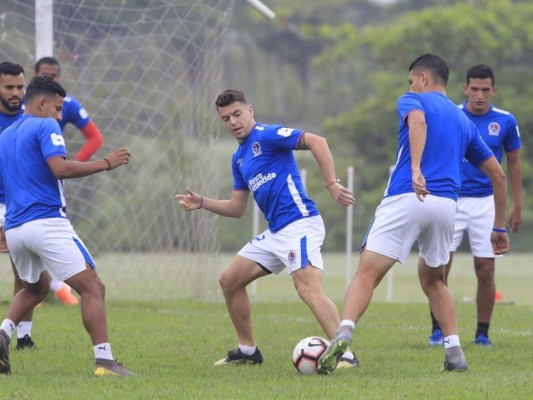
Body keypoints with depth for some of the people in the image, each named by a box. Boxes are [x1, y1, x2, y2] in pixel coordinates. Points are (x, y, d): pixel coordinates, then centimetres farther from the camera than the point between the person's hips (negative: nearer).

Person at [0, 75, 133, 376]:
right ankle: (104, 361, -16)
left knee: (37, 287, 30)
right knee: (92, 287, -6)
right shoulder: (45, 127, -3)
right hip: (47, 223, -8)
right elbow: (59, 168, -17)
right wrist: (106, 163, -11)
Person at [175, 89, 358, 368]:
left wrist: (331, 183, -24)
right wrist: (202, 203, 13)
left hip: (299, 224, -10)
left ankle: (346, 354, -33)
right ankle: (247, 351, 23)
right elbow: (237, 208, 25)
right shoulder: (238, 159, 20)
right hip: (275, 232, 10)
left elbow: (316, 142, -18)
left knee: (308, 287, -26)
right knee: (229, 280, 14)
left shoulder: (266, 136, -7)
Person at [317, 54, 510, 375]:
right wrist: (500, 228, 30)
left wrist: (416, 169, -29)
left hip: (406, 200, -5)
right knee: (433, 280, 25)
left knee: (367, 274, -7)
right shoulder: (464, 121, 26)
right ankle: (455, 352, 11)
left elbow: (418, 121, -15)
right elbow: (498, 174, 26)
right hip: (447, 205, 5)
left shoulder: (413, 100, 11)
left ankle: (344, 334, -30)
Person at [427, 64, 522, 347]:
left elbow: (513, 162, 10)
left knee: (485, 271, -1)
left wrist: (517, 205, 8)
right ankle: (437, 330, 6)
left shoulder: (505, 121, -1)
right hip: (451, 201, -1)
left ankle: (482, 333, 10)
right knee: (440, 267, -7)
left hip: (486, 203, 1)